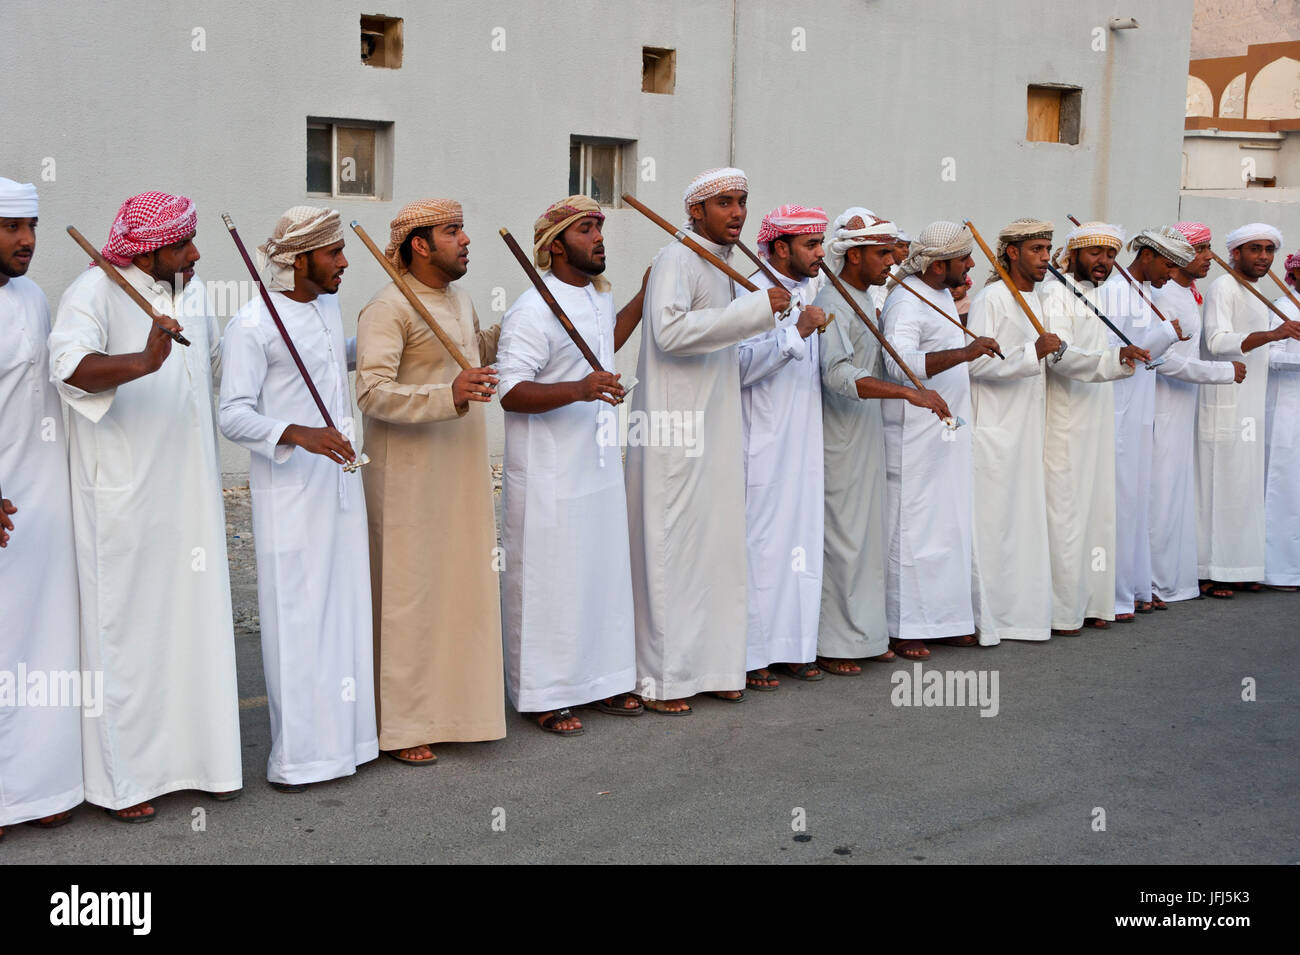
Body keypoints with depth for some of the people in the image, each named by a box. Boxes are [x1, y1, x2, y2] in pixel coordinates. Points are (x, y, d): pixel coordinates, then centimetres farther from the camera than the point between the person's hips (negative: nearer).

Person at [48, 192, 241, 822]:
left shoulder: (192, 290, 11)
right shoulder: (95, 292, -13)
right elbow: (71, 364, -33)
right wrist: (144, 361, -47)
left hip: (189, 493, 7)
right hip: (123, 498, -7)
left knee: (196, 618, 10)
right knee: (127, 627, -1)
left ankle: (201, 753, 22)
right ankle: (122, 779, 8)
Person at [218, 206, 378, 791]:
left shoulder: (328, 306, 12)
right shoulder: (252, 325, -12)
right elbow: (234, 415, -17)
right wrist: (299, 434, -30)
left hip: (340, 482, 8)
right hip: (289, 494, -8)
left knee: (345, 610, 10)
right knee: (295, 619, -5)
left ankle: (340, 733, 20)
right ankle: (294, 756, 4)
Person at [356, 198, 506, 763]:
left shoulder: (458, 299, 13)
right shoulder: (389, 308, -15)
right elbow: (372, 392, -25)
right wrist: (448, 395, -34)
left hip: (460, 472, 9)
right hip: (409, 477, -9)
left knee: (459, 586, 12)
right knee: (408, 592, -4)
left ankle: (450, 705, 24)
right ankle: (400, 726, 5)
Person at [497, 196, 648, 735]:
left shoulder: (600, 295, 11)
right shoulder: (534, 311, -17)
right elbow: (510, 391, -23)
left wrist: (641, 301, 28)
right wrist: (578, 390, -35)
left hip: (599, 467, 9)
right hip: (549, 476, -9)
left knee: (604, 573, 14)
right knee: (548, 580, -2)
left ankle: (600, 680, 27)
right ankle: (545, 696, 9)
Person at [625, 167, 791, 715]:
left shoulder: (722, 265, 18)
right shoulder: (676, 259, -11)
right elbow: (669, 330, -29)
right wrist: (755, 308, -26)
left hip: (714, 433, 9)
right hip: (674, 436, -9)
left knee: (717, 545, 10)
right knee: (670, 550, -4)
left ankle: (710, 666, 19)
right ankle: (660, 679, 4)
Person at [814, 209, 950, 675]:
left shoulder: (866, 300, 13)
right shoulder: (831, 305, -17)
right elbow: (838, 375, -31)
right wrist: (908, 392, -37)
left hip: (867, 439, 10)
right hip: (840, 442, -10)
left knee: (869, 538, 14)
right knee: (841, 539, -4)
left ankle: (863, 632, 22)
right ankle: (830, 644, 4)